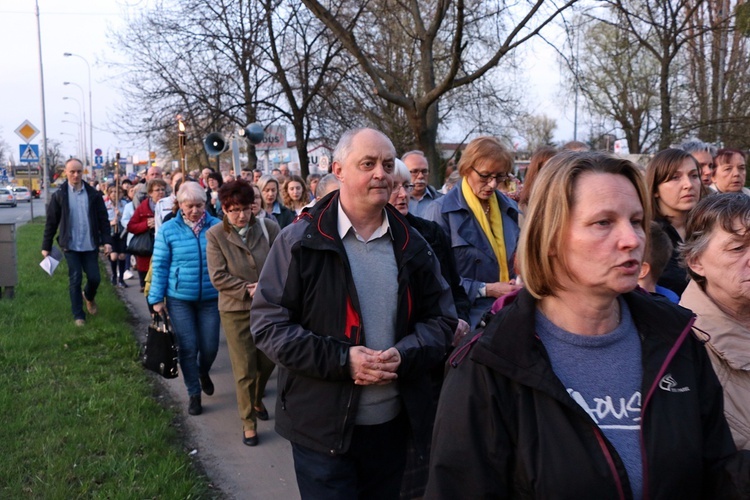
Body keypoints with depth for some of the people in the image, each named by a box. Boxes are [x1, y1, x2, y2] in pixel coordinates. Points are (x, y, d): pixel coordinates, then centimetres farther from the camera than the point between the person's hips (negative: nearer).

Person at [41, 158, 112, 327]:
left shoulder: (93, 194, 0)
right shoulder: (59, 195, -3)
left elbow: (103, 219, 2)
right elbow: (51, 222, 0)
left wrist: (107, 241, -6)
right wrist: (46, 246, 0)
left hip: (90, 245, 1)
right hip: (70, 246, -1)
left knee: (95, 278, 3)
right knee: (75, 280, 1)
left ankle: (89, 297, 37)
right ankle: (78, 315, 13)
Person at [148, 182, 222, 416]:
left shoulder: (217, 227, -3)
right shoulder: (168, 230, -4)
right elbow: (160, 266, 0)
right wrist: (156, 298, -1)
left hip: (211, 298, 1)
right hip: (179, 298, -1)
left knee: (210, 346, 6)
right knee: (188, 347, 3)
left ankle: (204, 373, 41)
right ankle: (194, 394, 22)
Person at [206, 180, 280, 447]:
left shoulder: (269, 228, -5)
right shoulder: (215, 235, -7)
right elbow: (218, 277, -11)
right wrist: (249, 291, -17)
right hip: (235, 310, -2)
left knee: (267, 361, 15)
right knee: (244, 369, 2)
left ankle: (257, 399, 46)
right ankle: (249, 421, 21)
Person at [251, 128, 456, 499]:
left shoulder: (411, 246, 5)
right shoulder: (300, 241, -8)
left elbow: (441, 318, 7)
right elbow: (268, 323, -10)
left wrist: (404, 354, -14)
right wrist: (340, 360, -21)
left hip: (393, 422, 4)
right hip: (322, 426, -4)